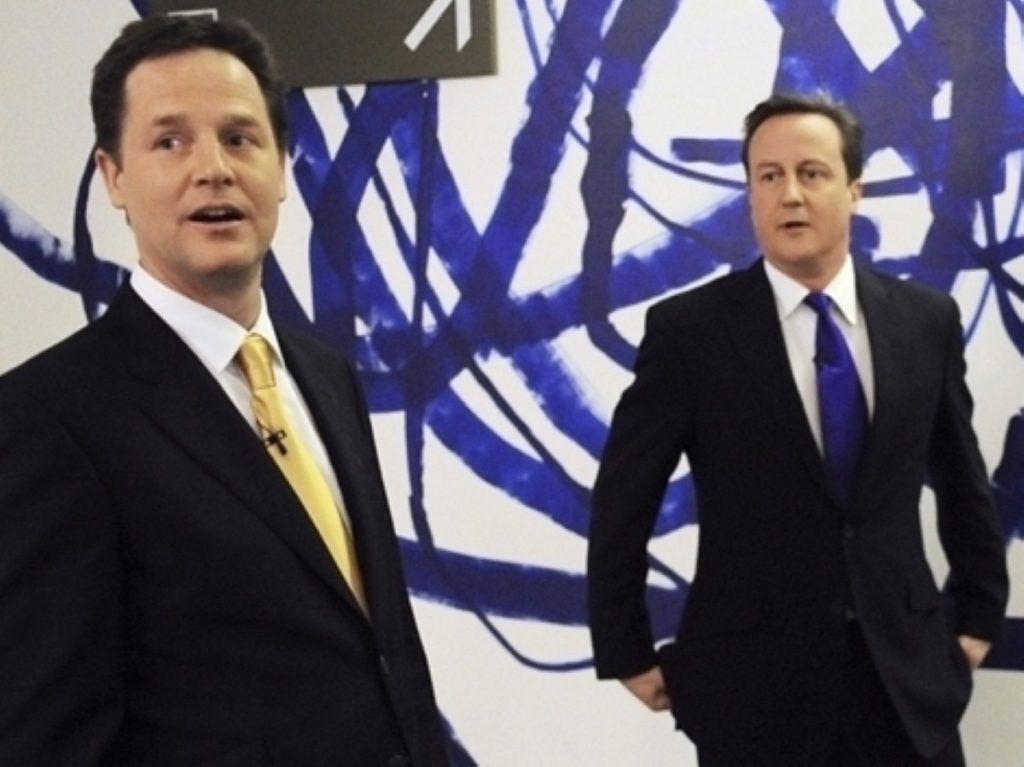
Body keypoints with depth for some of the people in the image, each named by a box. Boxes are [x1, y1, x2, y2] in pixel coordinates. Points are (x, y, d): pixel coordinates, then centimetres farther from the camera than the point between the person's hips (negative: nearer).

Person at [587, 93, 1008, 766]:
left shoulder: (926, 319, 3)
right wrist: (628, 654, -1)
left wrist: (979, 614, 14)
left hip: (908, 670, 3)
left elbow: (962, 477, 14)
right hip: (752, 682, -2)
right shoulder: (687, 330, -7)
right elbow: (622, 504, -2)